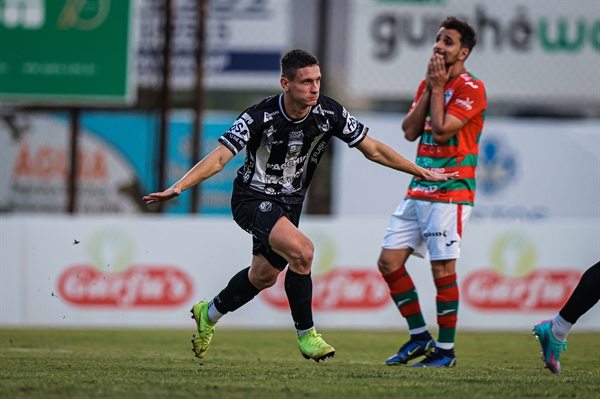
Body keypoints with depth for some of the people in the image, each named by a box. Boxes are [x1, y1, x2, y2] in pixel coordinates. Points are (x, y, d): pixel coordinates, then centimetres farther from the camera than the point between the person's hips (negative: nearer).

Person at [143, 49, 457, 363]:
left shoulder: (329, 113, -14)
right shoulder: (260, 117, -27)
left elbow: (372, 149, -2)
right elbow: (220, 157, -28)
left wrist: (421, 172, 0)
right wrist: (178, 187, -41)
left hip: (290, 203, 6)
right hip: (253, 199, -6)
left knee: (264, 276, 17)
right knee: (301, 250, -28)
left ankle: (209, 314, 45)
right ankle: (306, 334, -13)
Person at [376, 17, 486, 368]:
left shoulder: (471, 89, -9)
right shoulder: (429, 84, 16)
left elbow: (441, 130, -18)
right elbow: (410, 131, 6)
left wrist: (438, 89, -8)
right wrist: (429, 88, 1)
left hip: (450, 192, -8)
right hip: (419, 189, 8)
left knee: (443, 270, -7)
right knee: (389, 261, 4)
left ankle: (446, 350, 1)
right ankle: (420, 336, 14)